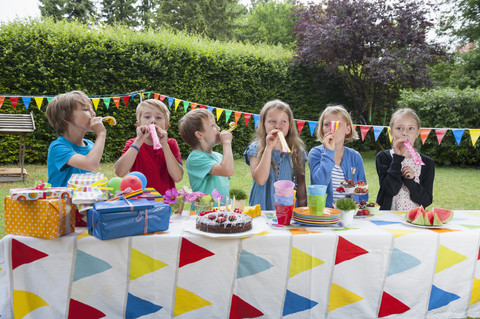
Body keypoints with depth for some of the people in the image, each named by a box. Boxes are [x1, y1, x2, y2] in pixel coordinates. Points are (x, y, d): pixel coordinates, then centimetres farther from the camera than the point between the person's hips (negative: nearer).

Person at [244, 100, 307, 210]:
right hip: (262, 208, -1)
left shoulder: (297, 152, 7)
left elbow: (301, 186, 12)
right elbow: (260, 180, -13)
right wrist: (269, 147, -14)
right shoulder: (255, 149, 0)